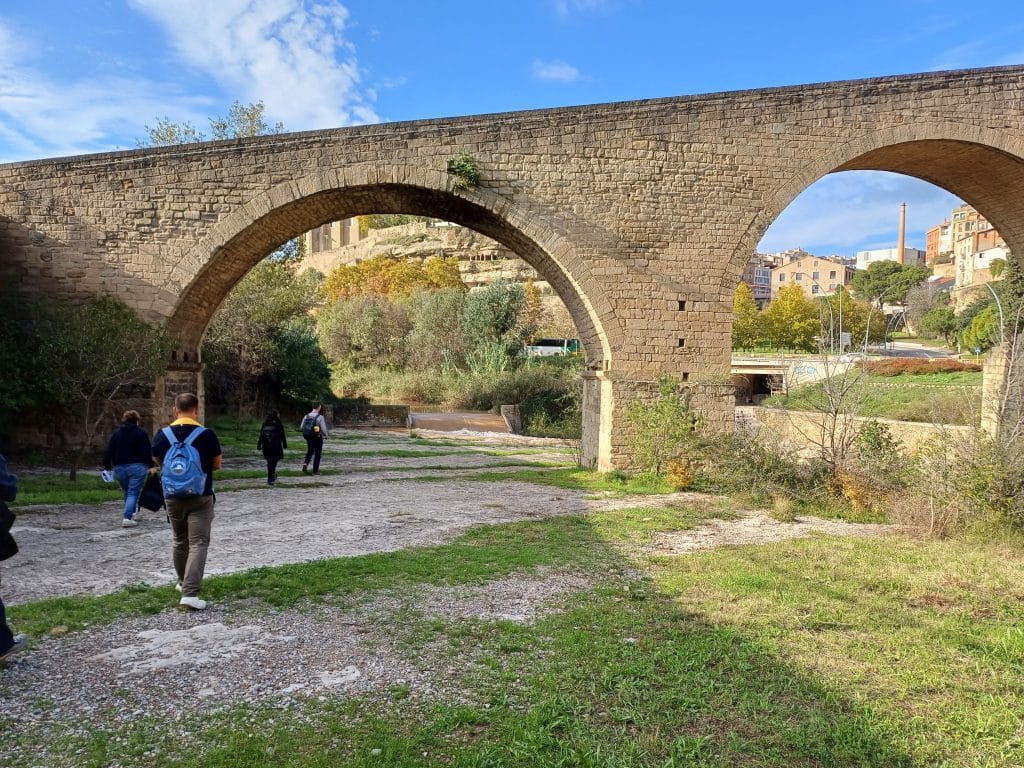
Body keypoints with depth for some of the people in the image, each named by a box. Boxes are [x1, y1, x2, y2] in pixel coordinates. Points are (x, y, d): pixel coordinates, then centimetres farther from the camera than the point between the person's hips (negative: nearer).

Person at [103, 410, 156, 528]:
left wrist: (107, 465, 14)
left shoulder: (116, 433, 10)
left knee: (127, 492, 20)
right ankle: (128, 518, -13)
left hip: (120, 468, 4)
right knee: (133, 492, -4)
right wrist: (151, 465, -4)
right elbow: (147, 451, -8)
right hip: (137, 467, -4)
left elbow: (109, 451, 8)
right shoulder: (141, 432, -3)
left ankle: (132, 514, 23)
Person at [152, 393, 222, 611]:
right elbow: (217, 464, 1)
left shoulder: (162, 435, -2)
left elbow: (159, 462, 13)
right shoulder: (207, 434, -11)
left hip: (173, 497, 4)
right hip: (201, 497, -4)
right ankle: (190, 593, -12)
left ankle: (184, 583, 37)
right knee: (198, 544, -3)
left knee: (179, 542, 21)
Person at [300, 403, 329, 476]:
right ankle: (315, 470, 12)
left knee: (310, 451, 22)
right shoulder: (320, 417, -16)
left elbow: (301, 427, 3)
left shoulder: (306, 416, -1)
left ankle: (305, 463, -3)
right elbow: (323, 428, -15)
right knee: (317, 453, 9)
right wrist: (326, 436, 4)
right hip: (317, 437, -4)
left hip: (308, 437, 4)